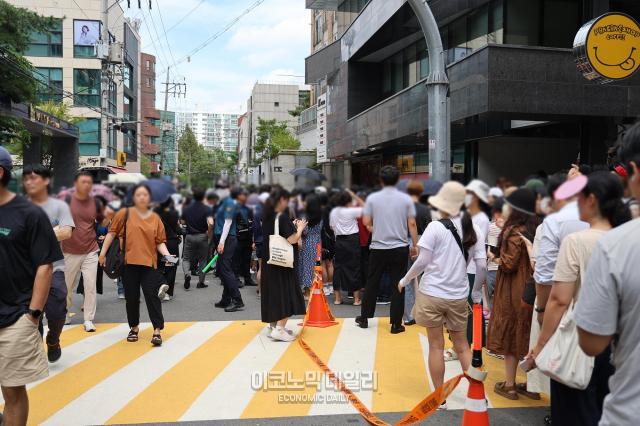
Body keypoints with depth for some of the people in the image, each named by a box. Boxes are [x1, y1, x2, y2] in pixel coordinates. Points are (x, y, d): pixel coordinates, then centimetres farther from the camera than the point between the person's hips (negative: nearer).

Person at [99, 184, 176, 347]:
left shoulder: (155, 218, 5)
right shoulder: (125, 213, 1)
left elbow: (160, 242, 6)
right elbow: (112, 233, 5)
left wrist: (167, 255, -10)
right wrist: (103, 253, 3)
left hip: (149, 263, 0)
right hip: (129, 262, 0)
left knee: (152, 296, -3)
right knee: (132, 297, 9)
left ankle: (157, 331, 1)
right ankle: (134, 328, 28)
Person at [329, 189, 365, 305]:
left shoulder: (333, 212, 4)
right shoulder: (351, 211, -12)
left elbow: (332, 227, 10)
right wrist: (354, 195, -2)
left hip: (339, 240, 5)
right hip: (352, 240, -5)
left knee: (338, 267, 10)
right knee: (354, 267, 3)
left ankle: (337, 298, 14)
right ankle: (356, 298, 7)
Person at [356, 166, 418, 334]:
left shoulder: (372, 198, -3)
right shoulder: (406, 199, -2)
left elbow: (366, 222, -2)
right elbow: (412, 224, -4)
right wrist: (415, 245, 3)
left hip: (378, 248, 1)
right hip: (400, 248, 0)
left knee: (372, 283, 13)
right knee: (398, 286, 5)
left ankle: (364, 318, 24)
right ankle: (396, 324, 9)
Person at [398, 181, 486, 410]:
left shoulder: (436, 227, -12)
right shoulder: (472, 228, 2)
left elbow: (422, 262, -10)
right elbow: (482, 265, 2)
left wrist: (405, 280, 6)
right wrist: (477, 292, 15)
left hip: (432, 294, -4)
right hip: (458, 296, 4)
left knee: (436, 346, 7)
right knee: (462, 345, 17)